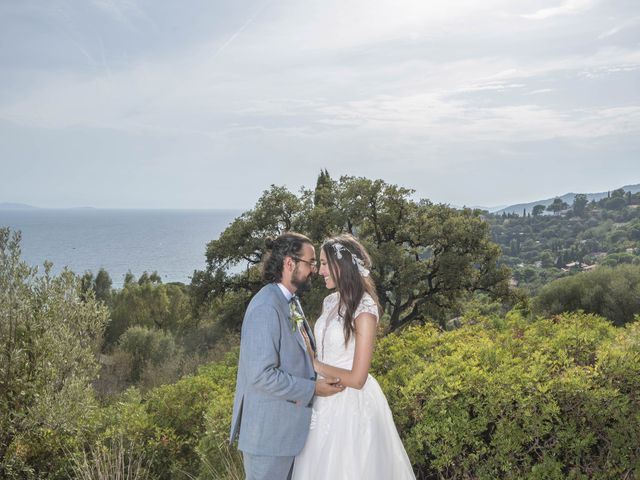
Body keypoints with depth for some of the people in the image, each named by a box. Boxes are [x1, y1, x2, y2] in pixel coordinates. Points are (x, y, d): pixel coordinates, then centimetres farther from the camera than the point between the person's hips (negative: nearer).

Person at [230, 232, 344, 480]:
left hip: (288, 427, 10)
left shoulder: (291, 302, 9)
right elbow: (262, 374, -27)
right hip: (269, 431, -10)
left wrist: (323, 376, 2)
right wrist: (313, 388, -19)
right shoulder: (266, 308, -22)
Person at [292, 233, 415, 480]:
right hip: (325, 402, 7)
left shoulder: (364, 311, -18)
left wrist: (315, 366, -11)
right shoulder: (330, 302, 4)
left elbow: (357, 379, -18)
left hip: (351, 405, -7)